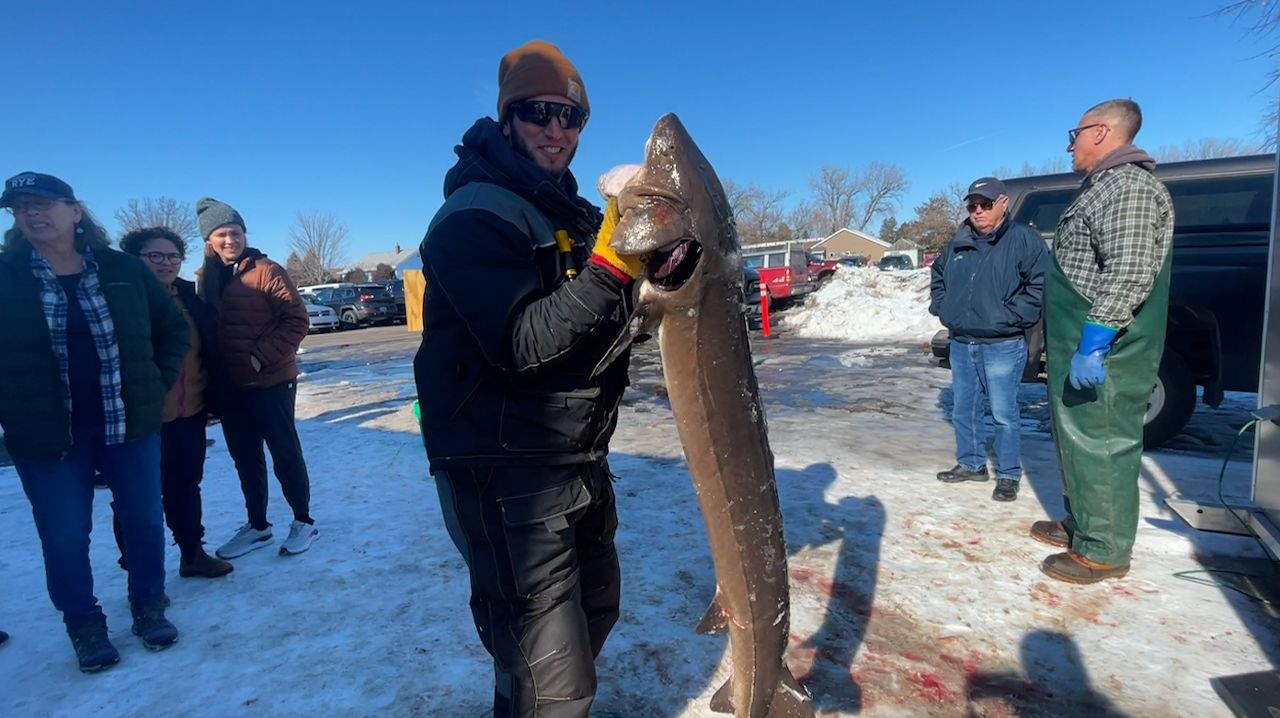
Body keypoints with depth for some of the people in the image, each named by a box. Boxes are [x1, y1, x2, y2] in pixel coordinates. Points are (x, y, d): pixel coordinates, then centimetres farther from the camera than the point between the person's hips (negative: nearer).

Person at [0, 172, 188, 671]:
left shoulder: (123, 270, -1)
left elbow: (173, 329, 8)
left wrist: (157, 384, 0)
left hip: (130, 422, 1)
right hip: (45, 434, 0)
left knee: (144, 521, 10)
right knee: (63, 536, 8)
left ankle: (149, 606, 29)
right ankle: (85, 624, 27)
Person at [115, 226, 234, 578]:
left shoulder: (190, 295, 6)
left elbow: (209, 350, 12)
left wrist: (211, 398, 10)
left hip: (189, 413, 5)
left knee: (186, 486, 17)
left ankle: (193, 554, 31)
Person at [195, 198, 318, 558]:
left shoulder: (267, 271, -10)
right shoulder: (207, 278, 7)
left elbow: (297, 321, -13)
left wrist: (261, 357, -17)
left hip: (271, 381, -6)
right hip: (230, 385, 6)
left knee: (284, 453, 3)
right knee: (245, 458, 14)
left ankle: (303, 521, 18)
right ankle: (257, 525, 29)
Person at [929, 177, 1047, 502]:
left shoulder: (1024, 239, -7)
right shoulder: (958, 243, 11)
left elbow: (1040, 285, -13)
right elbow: (938, 276, 26)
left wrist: (1009, 316, -18)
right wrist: (942, 307, 12)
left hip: (1002, 346, -6)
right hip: (960, 344, 6)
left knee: (1004, 413, 0)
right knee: (963, 409, 14)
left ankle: (1009, 475, 14)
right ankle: (971, 463, 29)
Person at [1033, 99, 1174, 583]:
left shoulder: (1128, 185, -14)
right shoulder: (1102, 187, 20)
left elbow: (1130, 272, -25)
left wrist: (1093, 342, -28)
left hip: (1102, 354, -11)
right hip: (1078, 348, 11)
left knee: (1100, 447, -3)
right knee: (1076, 442, 18)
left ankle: (1104, 552, 8)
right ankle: (1081, 525, 31)